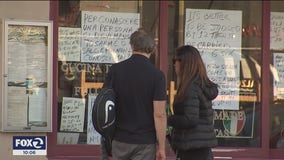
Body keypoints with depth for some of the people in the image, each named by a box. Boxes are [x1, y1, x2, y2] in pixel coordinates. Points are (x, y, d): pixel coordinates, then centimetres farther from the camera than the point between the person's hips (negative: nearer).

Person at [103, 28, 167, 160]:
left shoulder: (115, 70, 0)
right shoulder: (156, 75, -9)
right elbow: (159, 114, -12)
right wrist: (161, 147, -7)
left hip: (119, 139, 3)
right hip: (145, 142, -3)